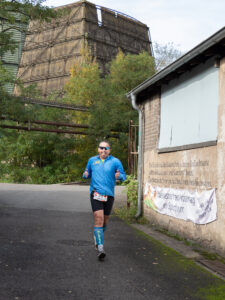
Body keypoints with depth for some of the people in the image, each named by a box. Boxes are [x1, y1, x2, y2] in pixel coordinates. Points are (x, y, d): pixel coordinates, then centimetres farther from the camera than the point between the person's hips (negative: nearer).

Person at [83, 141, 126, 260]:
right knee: (98, 218, -16)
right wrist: (85, 175, -2)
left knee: (105, 220, 13)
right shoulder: (92, 160, 10)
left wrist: (119, 176, -20)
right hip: (96, 194, -1)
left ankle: (97, 236, 41)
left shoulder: (115, 161, 3)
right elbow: (87, 174, 21)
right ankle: (100, 248, -19)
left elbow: (123, 176, 3)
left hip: (109, 195, 1)